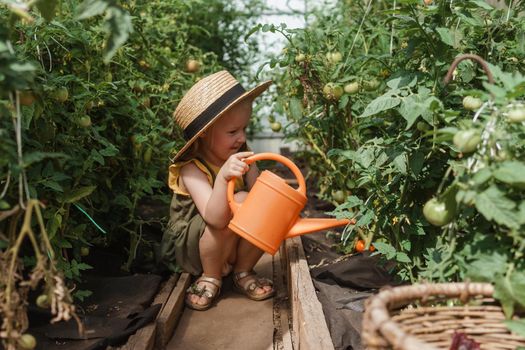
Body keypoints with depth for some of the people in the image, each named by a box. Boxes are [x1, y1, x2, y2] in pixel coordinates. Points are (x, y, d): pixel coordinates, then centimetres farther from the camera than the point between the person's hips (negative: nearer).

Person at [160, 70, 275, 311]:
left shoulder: (242, 159, -8)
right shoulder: (191, 169, -25)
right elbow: (215, 218, -38)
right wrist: (223, 177, -53)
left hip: (234, 248, 5)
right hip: (192, 251, -5)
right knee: (239, 202, -31)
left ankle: (242, 272, 2)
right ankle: (210, 277, -7)